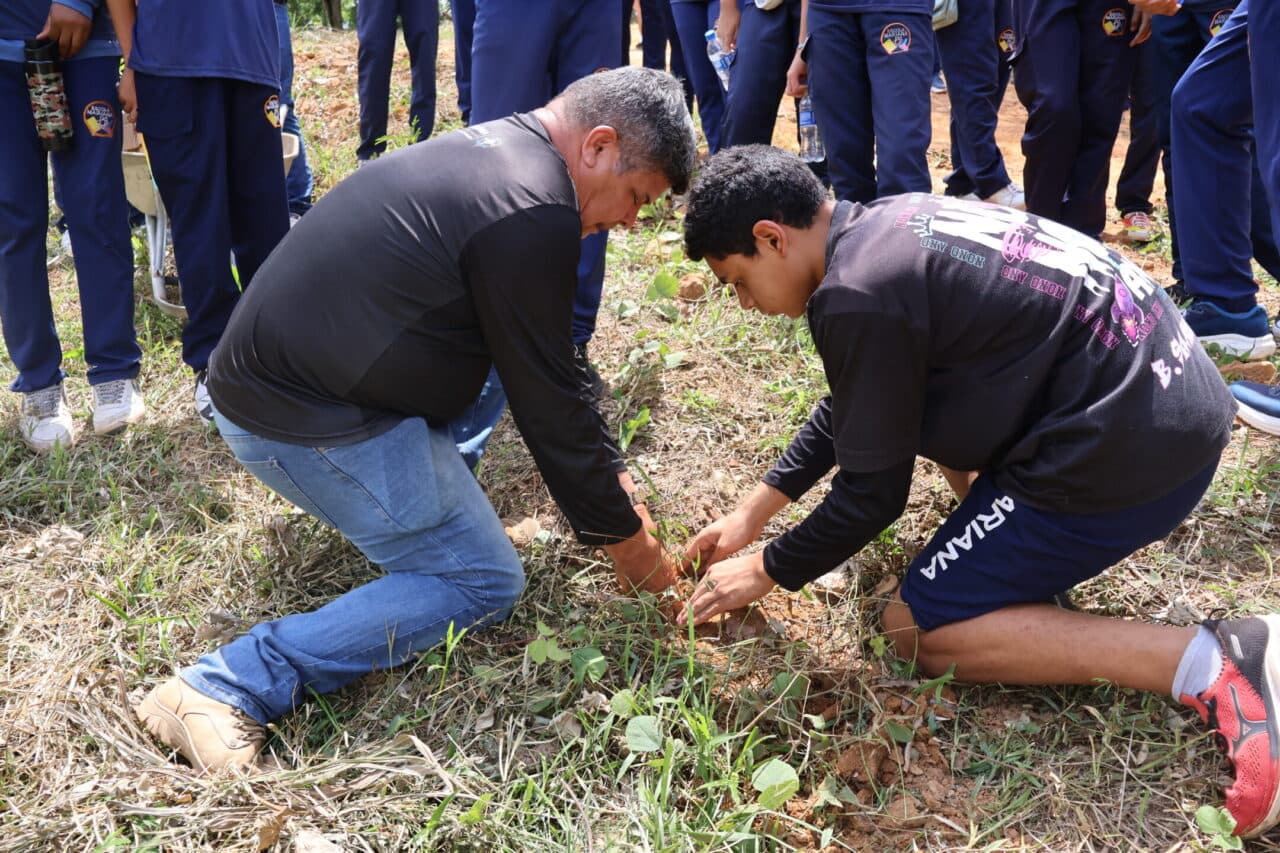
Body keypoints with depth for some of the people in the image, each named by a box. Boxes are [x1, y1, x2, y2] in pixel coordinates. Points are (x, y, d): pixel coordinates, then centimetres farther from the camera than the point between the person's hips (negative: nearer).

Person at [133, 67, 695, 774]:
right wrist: (624, 537, -1)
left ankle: (424, 506, 22)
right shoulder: (531, 214, -21)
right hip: (302, 424, -10)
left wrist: (609, 472, 18)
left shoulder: (491, 148, 11)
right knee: (484, 581, -3)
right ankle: (229, 686, -10)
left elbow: (547, 367, 17)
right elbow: (549, 403, -15)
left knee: (499, 341, 19)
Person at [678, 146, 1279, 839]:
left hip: (1132, 449, -10)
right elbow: (852, 404, 21)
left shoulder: (859, 295, -20)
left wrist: (767, 572, 5)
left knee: (916, 631, -1)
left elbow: (873, 493, -10)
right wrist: (756, 508, 22)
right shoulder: (886, 225, 9)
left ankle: (1213, 663, -10)